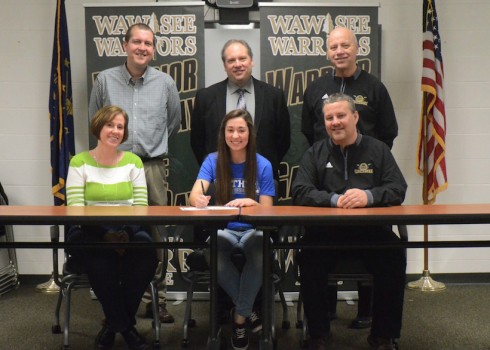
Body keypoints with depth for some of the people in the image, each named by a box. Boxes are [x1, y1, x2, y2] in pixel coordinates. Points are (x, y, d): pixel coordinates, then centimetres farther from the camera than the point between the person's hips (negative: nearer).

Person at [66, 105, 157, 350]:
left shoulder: (133, 161, 9)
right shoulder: (80, 162, 3)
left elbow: (140, 206, 2)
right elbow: (75, 209, -7)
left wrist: (125, 232, -18)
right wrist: (105, 233, -22)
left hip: (128, 231, 2)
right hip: (89, 232, -2)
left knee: (147, 254, -31)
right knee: (101, 260, -36)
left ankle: (115, 323, -8)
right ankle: (124, 325, -12)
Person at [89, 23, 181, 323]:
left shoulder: (165, 82, 4)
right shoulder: (105, 80, 4)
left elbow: (174, 122, 18)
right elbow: (95, 121, 16)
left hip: (153, 167, 0)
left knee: (156, 235, 3)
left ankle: (156, 300, 12)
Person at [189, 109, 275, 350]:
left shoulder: (263, 165, 2)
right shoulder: (213, 161, 3)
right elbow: (195, 195, -12)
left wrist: (250, 203, -24)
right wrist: (198, 199, -38)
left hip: (253, 231, 0)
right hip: (223, 230, 1)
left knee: (261, 241, -37)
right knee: (214, 242, -36)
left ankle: (240, 315, -14)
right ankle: (247, 309, -10)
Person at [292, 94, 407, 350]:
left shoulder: (378, 150, 10)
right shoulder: (315, 153, 10)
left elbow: (398, 190, 0)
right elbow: (300, 192, -3)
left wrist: (369, 196, -21)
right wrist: (334, 200, -20)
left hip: (371, 229, 0)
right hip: (325, 230, 0)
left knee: (395, 258, -26)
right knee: (309, 259, -28)